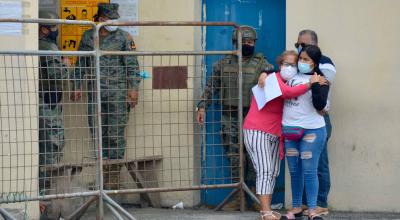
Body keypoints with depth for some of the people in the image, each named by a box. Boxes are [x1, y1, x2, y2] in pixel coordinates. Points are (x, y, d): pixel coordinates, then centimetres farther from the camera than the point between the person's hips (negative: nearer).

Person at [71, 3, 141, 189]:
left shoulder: (124, 37, 0)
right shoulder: (87, 37, 10)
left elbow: (132, 65, -3)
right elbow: (81, 64, 16)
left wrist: (134, 88, -10)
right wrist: (77, 86, 10)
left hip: (117, 92, -4)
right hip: (94, 92, 4)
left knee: (116, 133, -4)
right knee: (97, 131, 6)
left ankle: (114, 176, 0)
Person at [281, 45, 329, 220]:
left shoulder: (320, 81, -5)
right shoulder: (292, 75, 8)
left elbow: (320, 105, -15)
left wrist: (315, 85, -22)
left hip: (311, 131, -5)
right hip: (289, 130, 5)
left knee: (309, 171, -5)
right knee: (294, 171, 11)